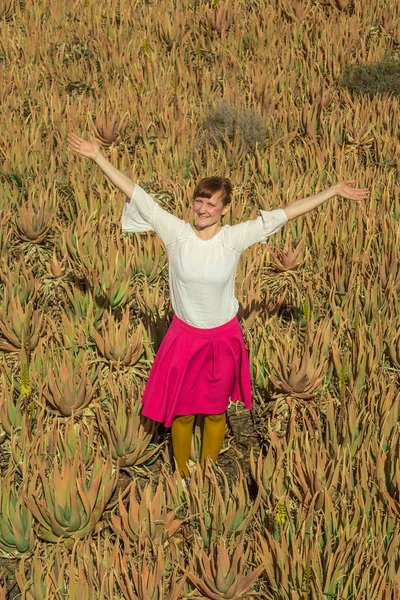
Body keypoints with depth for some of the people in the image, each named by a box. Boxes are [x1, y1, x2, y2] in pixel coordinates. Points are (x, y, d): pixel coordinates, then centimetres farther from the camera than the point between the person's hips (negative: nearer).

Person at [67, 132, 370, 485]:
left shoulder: (236, 238, -12)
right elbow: (135, 193, -13)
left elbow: (286, 213, -10)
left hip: (223, 339, 0)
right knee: (181, 412, 11)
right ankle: (183, 476, 35)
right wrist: (98, 157, -15)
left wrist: (335, 191, -8)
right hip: (184, 337, 0)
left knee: (216, 412, 15)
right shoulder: (176, 233, -13)